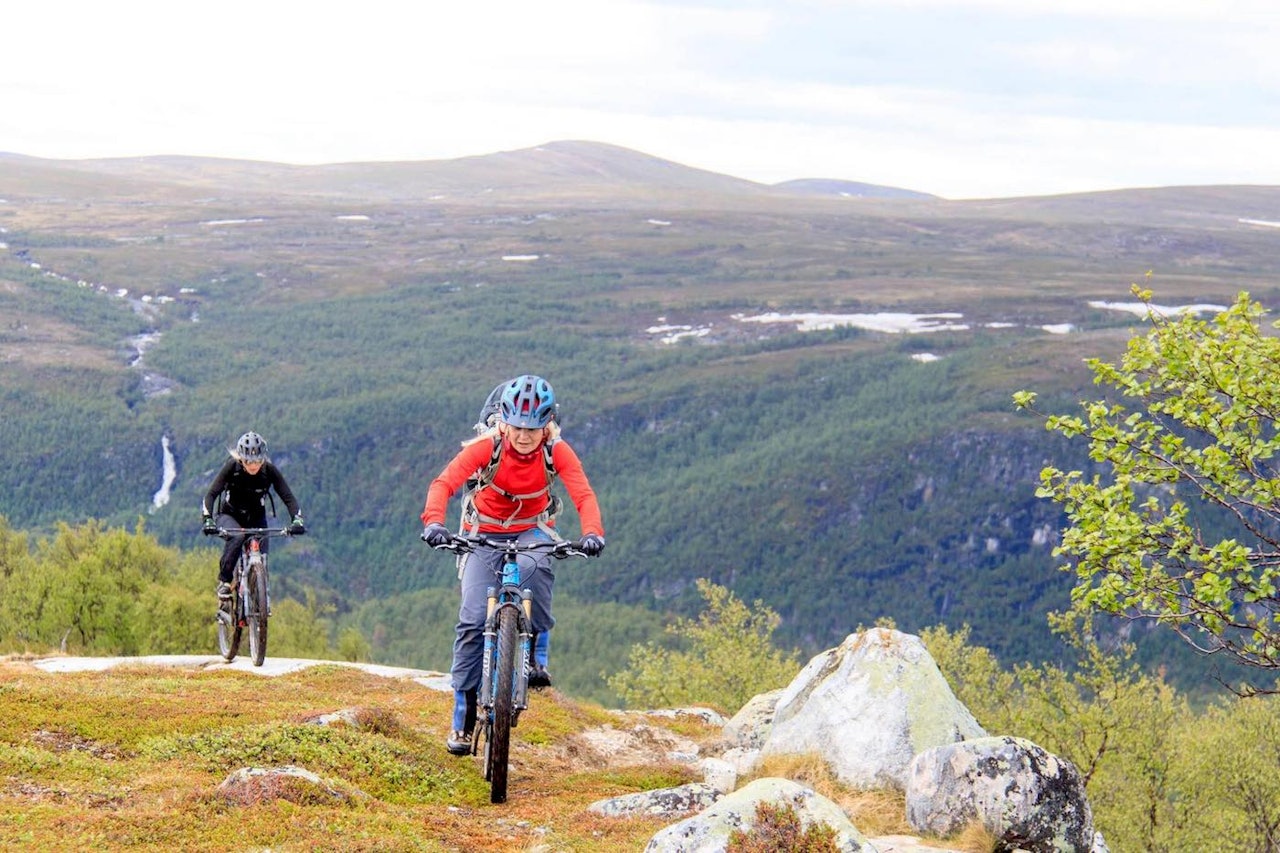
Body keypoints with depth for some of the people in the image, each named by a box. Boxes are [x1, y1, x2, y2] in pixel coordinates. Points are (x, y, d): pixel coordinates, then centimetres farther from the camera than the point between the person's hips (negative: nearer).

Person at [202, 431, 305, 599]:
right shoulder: (231, 467, -23)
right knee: (237, 537, -35)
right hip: (229, 516, -2)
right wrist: (208, 520, -42)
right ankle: (224, 581, -22)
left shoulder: (270, 471, -20)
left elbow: (288, 497, -22)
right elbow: (211, 494, -26)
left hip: (256, 518, 2)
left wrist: (297, 520, -40)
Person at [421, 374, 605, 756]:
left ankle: (538, 653, -18)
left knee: (533, 567, -37)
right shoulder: (486, 447, -22)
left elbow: (584, 494, -30)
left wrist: (592, 533, -50)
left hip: (532, 531, 0)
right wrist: (434, 522, -53)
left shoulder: (557, 452, -19)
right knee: (473, 620, -14)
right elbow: (443, 483, -33)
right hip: (485, 533, 0)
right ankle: (463, 716, -4)